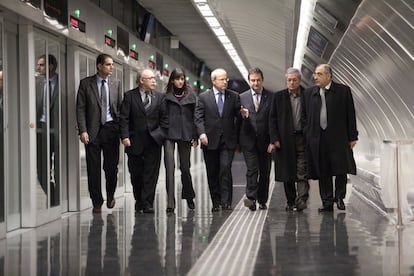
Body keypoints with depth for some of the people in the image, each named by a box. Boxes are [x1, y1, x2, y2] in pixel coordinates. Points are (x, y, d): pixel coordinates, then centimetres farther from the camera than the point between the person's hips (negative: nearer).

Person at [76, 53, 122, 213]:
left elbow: (121, 108, 10)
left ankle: (110, 195, 29)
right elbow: (80, 108, -1)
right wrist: (83, 130, -10)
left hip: (111, 128, 2)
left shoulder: (116, 84, 9)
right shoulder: (86, 83, 2)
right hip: (93, 130, -2)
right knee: (93, 168, 1)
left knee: (111, 165, 5)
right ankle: (97, 202, 12)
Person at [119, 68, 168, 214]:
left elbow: (164, 118, 7)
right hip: (135, 142, -1)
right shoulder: (130, 96, 1)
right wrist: (125, 136, -12)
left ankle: (147, 204, -1)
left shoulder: (160, 97, 7)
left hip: (154, 141, 1)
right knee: (136, 174, 7)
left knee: (151, 174, -3)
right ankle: (139, 202, 23)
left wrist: (161, 134, -5)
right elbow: (124, 118, -3)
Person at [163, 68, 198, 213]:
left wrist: (195, 136, -2)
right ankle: (170, 202, -12)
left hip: (185, 134, 1)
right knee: (170, 167, -10)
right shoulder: (166, 97, 6)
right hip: (169, 134, -1)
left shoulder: (191, 96, 8)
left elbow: (195, 117, 5)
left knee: (185, 167, 8)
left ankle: (189, 197, 29)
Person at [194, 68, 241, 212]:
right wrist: (202, 133, -16)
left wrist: (237, 138, 2)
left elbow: (238, 117, 7)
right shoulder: (203, 97, 5)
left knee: (225, 168, -15)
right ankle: (216, 203, 15)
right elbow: (199, 117, 0)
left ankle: (226, 201, -11)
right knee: (212, 173, 5)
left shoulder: (234, 96, 7)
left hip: (228, 141, 0)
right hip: (210, 141, 1)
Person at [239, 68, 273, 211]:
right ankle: (251, 198, -17)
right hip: (249, 140, 0)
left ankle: (262, 201, 17)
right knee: (252, 169, -12)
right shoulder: (242, 97, 7)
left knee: (264, 171, 7)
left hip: (265, 140, 1)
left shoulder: (271, 97, 2)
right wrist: (243, 116, -17)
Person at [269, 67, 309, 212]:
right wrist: (275, 139, -4)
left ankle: (301, 200, -11)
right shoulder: (279, 97, 8)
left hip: (303, 139, -2)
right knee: (287, 173, 6)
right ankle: (291, 202, 15)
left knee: (302, 173, -9)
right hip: (285, 140, 2)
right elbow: (273, 119, 6)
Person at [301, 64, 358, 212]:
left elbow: (350, 115, 0)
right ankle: (327, 202, 12)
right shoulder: (309, 93, 9)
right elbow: (304, 115, 15)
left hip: (338, 137, -2)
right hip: (317, 139, 2)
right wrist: (307, 133, 6)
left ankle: (339, 197, 20)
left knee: (341, 169, 0)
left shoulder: (343, 91, 0)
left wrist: (352, 137, -2)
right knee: (322, 172, 4)